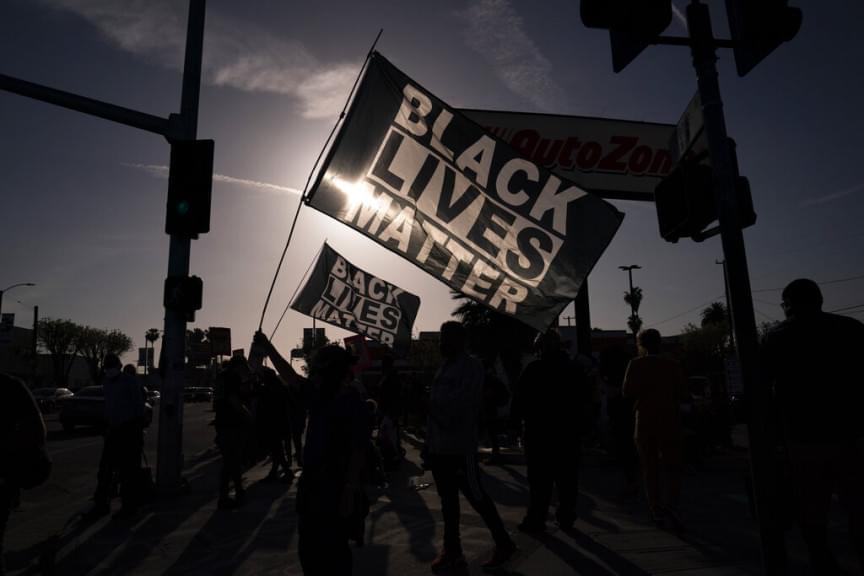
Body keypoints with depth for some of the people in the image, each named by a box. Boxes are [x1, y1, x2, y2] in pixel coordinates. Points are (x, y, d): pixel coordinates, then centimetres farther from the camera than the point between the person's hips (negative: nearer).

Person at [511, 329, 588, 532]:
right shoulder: (575, 369, 6)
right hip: (570, 432, 5)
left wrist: (517, 419, 6)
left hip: (540, 433, -4)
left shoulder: (534, 369, -9)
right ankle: (566, 517, 20)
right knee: (568, 478, 13)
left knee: (540, 479, 2)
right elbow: (585, 400, 13)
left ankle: (536, 519, 6)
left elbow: (520, 400, -8)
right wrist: (581, 426, 20)